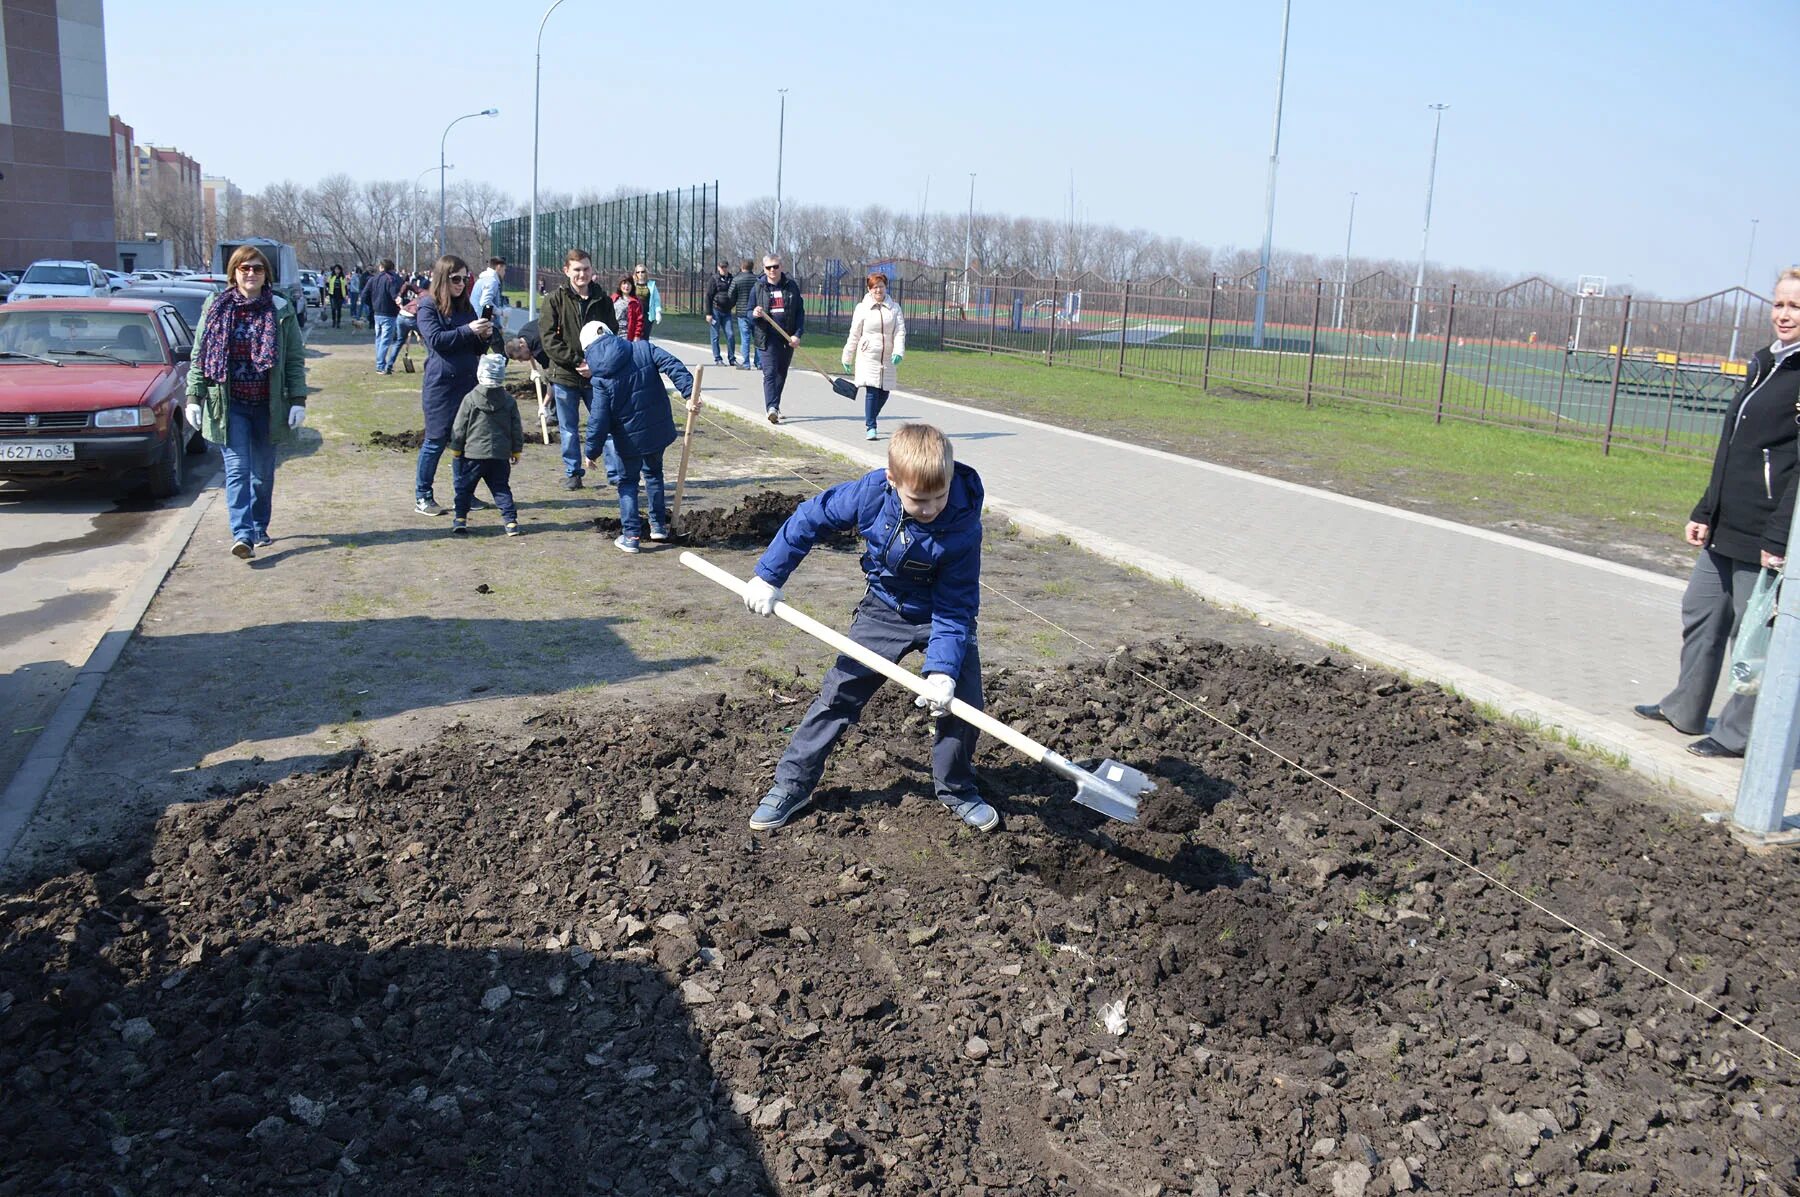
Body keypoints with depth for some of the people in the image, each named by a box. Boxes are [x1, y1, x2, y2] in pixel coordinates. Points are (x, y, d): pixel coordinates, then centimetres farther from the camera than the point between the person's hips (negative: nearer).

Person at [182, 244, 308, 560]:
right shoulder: (216, 309, 3)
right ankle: (242, 535, -18)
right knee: (237, 469, -10)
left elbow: (295, 359, 2)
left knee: (263, 472, 11)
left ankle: (259, 529, 27)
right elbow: (199, 356, 5)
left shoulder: (280, 310, 2)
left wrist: (298, 400, -6)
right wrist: (194, 397, -3)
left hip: (268, 405, 1)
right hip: (229, 405, -1)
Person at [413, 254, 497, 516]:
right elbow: (436, 339, -17)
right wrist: (468, 330, -23)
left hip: (468, 384, 6)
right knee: (436, 441, -1)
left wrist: (484, 336, -5)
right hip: (441, 385, -6)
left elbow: (476, 349, 16)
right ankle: (423, 496, 9)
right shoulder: (428, 307, -4)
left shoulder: (466, 307, 13)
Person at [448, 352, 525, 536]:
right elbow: (517, 429, 5)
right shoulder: (509, 400, 0)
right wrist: (516, 451, 16)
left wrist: (455, 449, 9)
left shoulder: (470, 399, -7)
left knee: (464, 487, 11)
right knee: (501, 488, 9)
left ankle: (460, 519, 10)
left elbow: (459, 427, -3)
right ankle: (511, 520, 1)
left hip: (473, 453, -2)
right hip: (500, 455, 2)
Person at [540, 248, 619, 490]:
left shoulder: (603, 300, 3)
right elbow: (549, 341, -7)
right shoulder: (556, 299, -3)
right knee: (569, 429, 9)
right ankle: (572, 473, 21)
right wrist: (577, 361, -15)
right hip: (564, 375, -1)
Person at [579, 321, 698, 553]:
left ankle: (631, 535, 7)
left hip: (629, 438, -3)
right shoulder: (643, 348, -4)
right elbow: (672, 365, -17)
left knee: (628, 482, 14)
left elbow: (598, 418, -13)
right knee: (653, 473, 25)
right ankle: (658, 525, 30)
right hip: (658, 429, 3)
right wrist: (690, 393, -23)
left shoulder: (601, 379, -12)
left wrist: (592, 451, -2)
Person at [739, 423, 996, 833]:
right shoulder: (871, 492, -27)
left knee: (963, 701, -9)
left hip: (942, 616, -1)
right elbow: (810, 518, -11)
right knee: (839, 692, 0)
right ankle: (792, 784, 10)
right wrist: (769, 576, -8)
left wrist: (942, 670, -35)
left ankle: (957, 790, 15)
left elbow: (955, 607, -26)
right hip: (884, 610, 2)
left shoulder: (963, 527, -31)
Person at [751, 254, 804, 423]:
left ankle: (774, 406, 25)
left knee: (782, 374, 11)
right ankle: (772, 408, -24)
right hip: (768, 338, -2)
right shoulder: (759, 287, 5)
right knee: (770, 373, -14)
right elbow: (749, 312, 10)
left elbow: (800, 312, 5)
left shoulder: (791, 286, 6)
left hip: (788, 338, 2)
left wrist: (797, 334, -6)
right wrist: (754, 314, -16)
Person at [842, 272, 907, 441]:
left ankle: (869, 421, 30)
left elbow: (900, 332, -2)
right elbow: (854, 335, 7)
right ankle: (870, 427, -8)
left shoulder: (894, 308, 6)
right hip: (867, 357, -3)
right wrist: (847, 359, 10)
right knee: (871, 391, -13)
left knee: (884, 392, 7)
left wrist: (898, 352, -19)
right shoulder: (862, 308, 2)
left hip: (887, 358, 3)